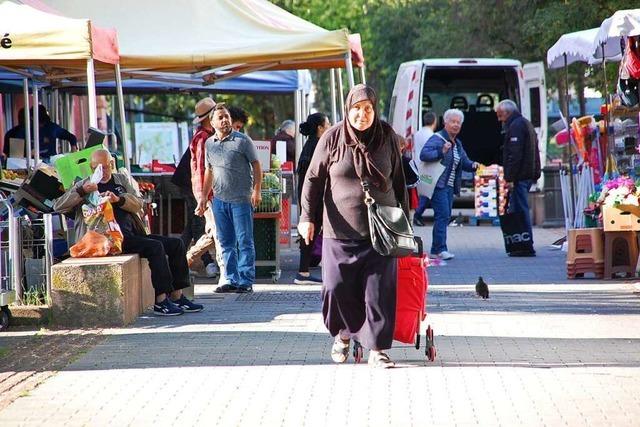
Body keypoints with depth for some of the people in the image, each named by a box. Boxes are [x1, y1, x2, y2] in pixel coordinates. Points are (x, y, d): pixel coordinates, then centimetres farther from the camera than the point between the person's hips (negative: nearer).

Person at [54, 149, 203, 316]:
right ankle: (161, 301, -27)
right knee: (155, 247, -27)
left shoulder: (121, 179, 22)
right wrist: (82, 191, -15)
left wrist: (118, 199, -11)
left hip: (133, 233, 7)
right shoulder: (85, 185, 10)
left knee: (176, 244, -4)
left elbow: (138, 204, 10)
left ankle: (177, 296, -1)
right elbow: (58, 206, -2)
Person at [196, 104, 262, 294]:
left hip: (241, 199, -5)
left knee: (244, 241, -3)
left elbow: (256, 165, -2)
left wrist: (256, 191, -10)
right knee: (226, 243, 8)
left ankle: (246, 281, -1)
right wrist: (203, 197, 16)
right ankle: (231, 280, 14)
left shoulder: (242, 140, -3)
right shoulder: (209, 144, 11)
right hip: (219, 199, 5)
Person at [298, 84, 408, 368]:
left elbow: (399, 181, 13)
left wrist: (404, 220, 15)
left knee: (380, 290, -4)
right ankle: (344, 333, 26)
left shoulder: (388, 138, 4)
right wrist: (307, 217, -4)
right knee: (338, 287, -1)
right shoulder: (332, 139, -2)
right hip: (340, 231, -1)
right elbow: (313, 179, 4)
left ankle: (377, 349, 1)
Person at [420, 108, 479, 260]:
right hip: (438, 184, -9)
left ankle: (435, 250, 13)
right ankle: (440, 249, -19)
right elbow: (423, 154, -19)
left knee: (444, 217, 9)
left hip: (449, 186, 9)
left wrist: (472, 165, 1)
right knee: (443, 215, -17)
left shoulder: (457, 144, 19)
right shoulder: (437, 139, -7)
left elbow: (464, 162, 23)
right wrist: (441, 152, -31)